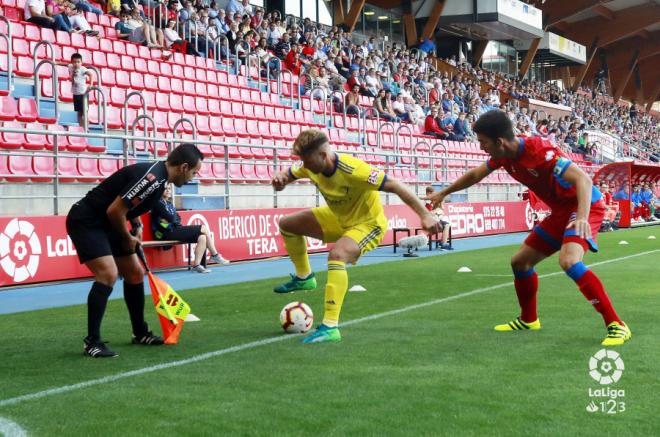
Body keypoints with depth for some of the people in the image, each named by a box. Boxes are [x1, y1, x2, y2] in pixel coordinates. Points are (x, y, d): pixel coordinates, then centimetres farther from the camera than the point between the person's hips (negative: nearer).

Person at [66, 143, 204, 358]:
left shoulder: (159, 175, 4)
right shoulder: (151, 177, -26)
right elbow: (114, 211, -26)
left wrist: (136, 225, 7)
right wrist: (127, 238, -9)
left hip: (106, 225, 10)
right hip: (86, 221, -10)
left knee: (135, 274, 12)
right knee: (108, 274, -23)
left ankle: (140, 333, 26)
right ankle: (92, 342, -16)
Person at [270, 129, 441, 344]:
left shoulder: (353, 170, -35)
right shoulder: (310, 166, -13)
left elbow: (395, 186, -34)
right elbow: (288, 175, 6)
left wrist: (425, 215, -38)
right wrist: (280, 179, -21)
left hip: (368, 223, -8)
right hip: (338, 218, 8)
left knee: (337, 255, -36)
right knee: (287, 224, 10)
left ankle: (330, 327, -35)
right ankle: (304, 277, 31)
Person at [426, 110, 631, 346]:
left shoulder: (539, 151, -29)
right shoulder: (504, 156, -2)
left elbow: (583, 179, -37)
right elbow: (475, 174, 18)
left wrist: (582, 217, -53)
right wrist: (443, 193, 28)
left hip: (585, 206, -9)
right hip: (560, 212, 9)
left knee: (569, 261, -32)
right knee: (520, 262, 12)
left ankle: (616, 325, -26)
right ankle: (528, 320, 34)